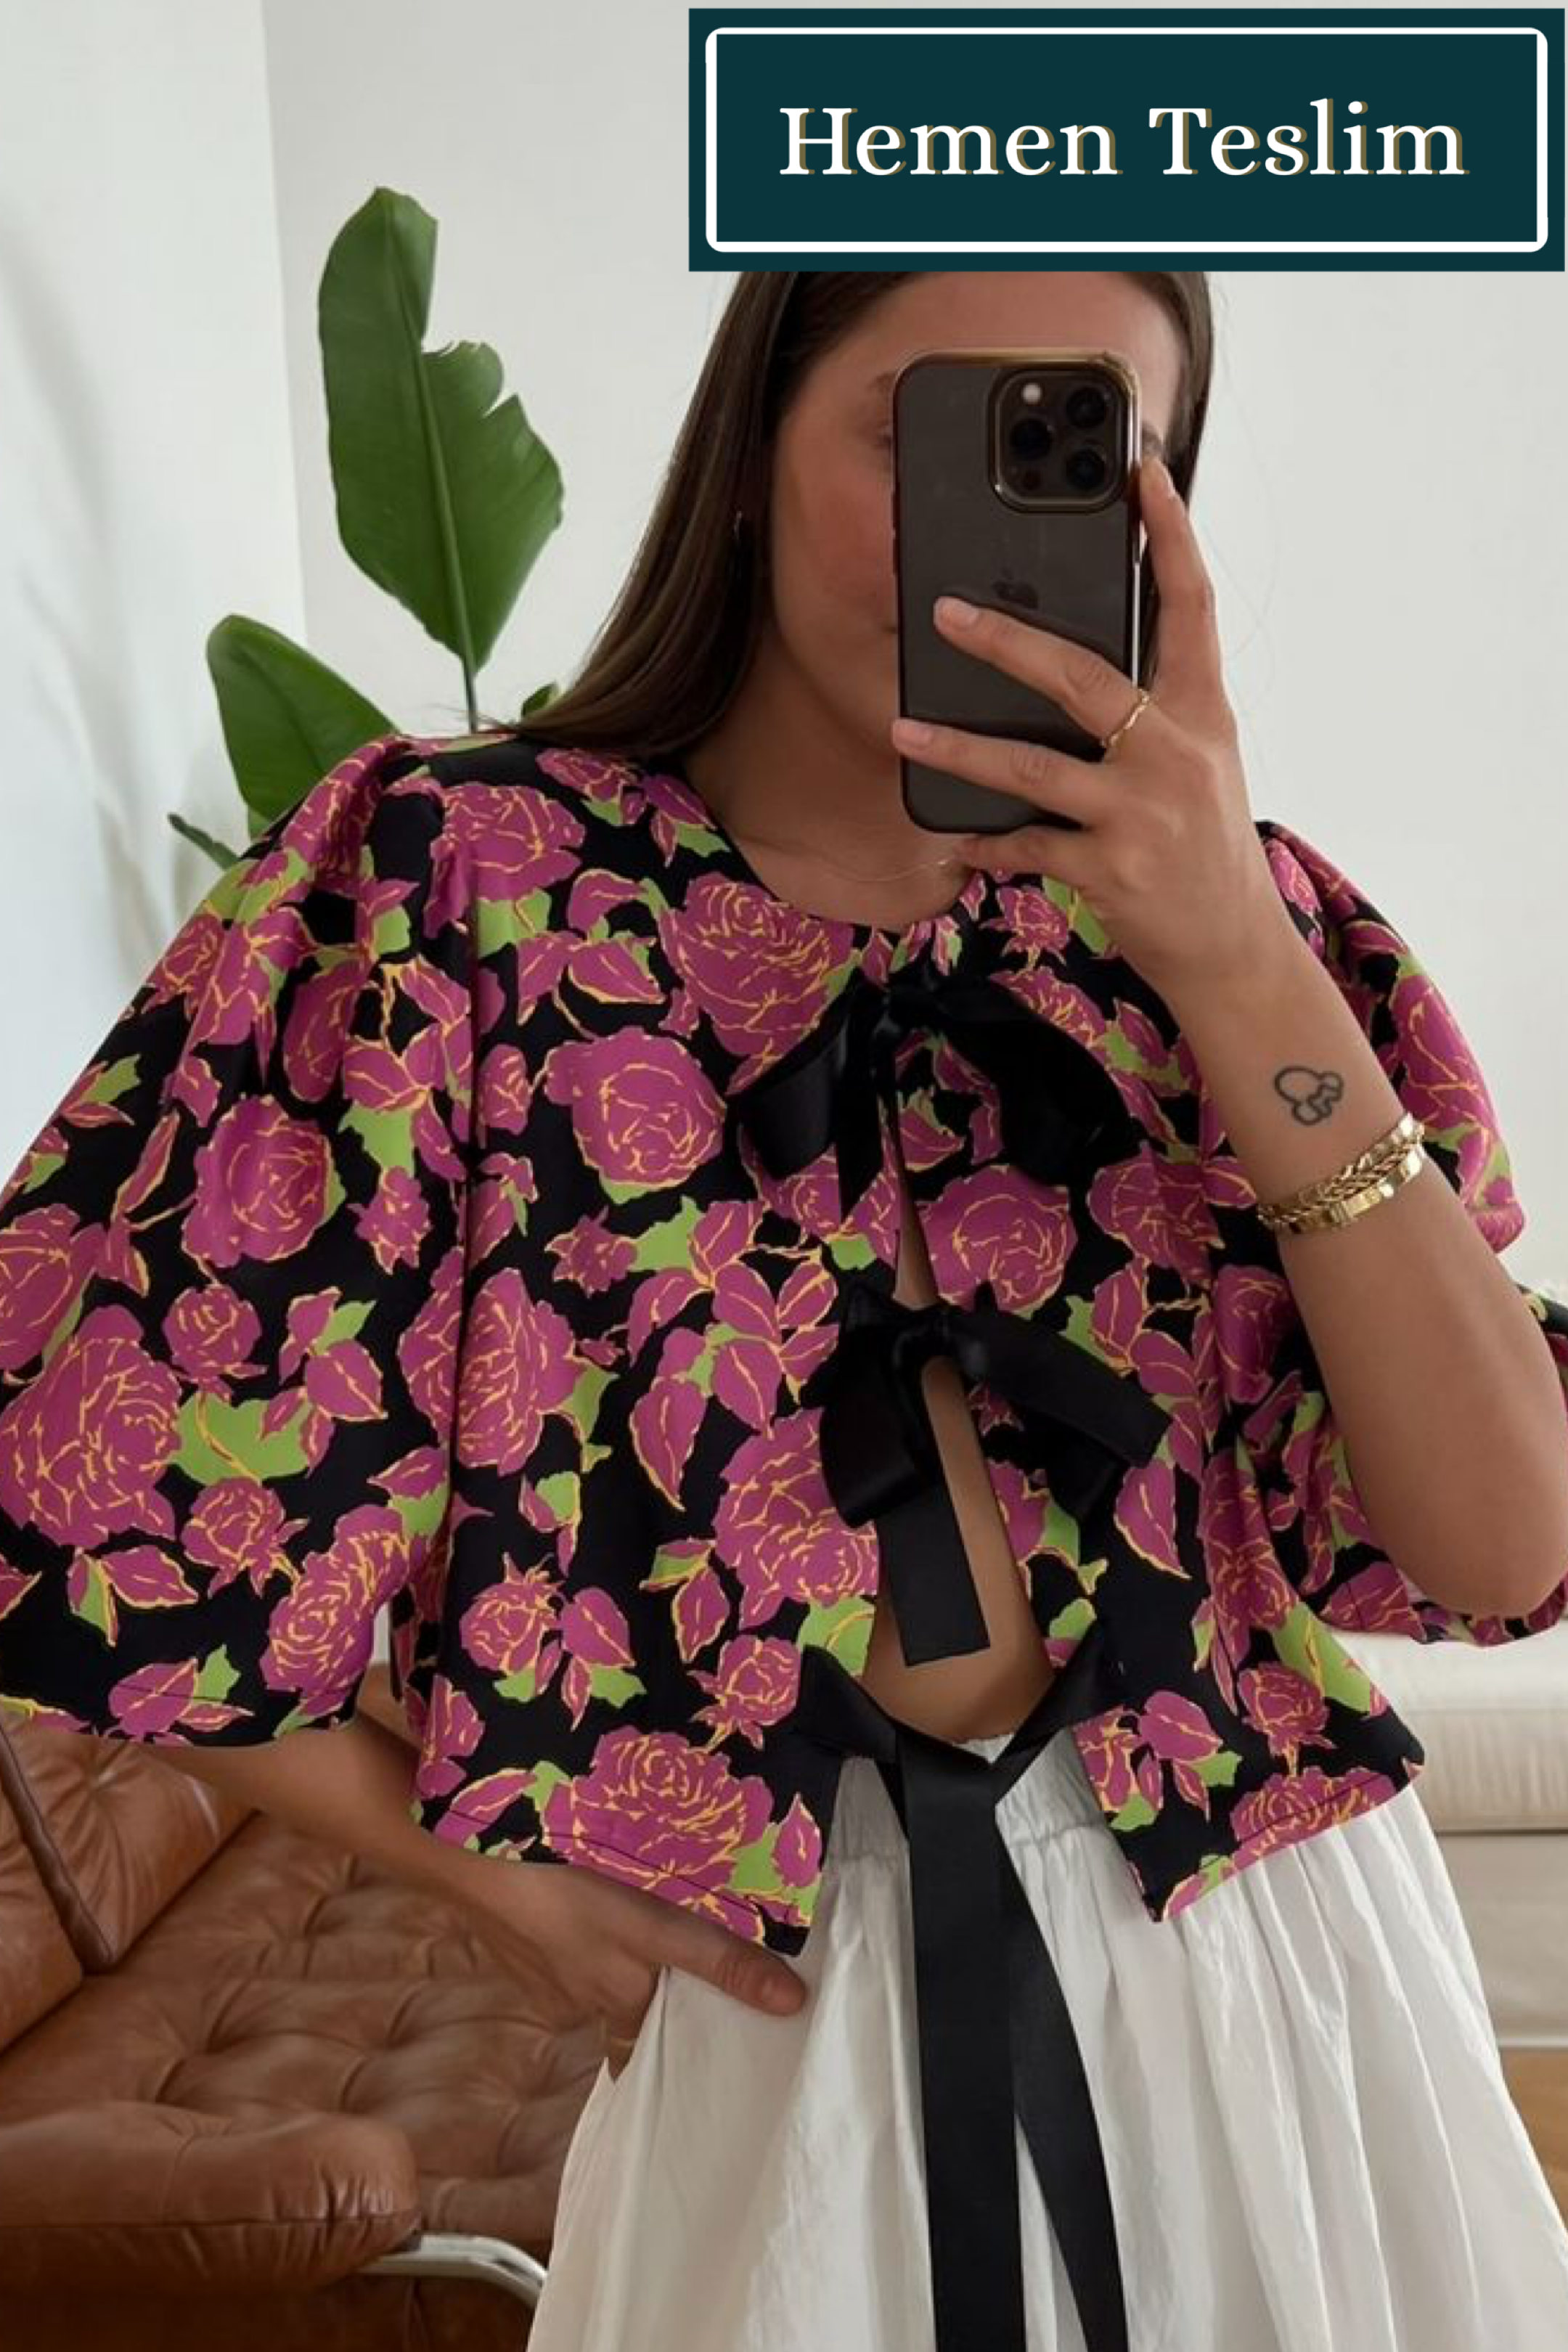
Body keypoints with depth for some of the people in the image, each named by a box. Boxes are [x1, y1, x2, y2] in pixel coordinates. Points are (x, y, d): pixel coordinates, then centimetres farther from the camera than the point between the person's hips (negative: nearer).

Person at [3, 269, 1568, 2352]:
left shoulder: (1225, 919, -4)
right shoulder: (454, 877, -12)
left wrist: (1244, 965, -22)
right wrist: (495, 1872, -4)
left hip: (1272, 1969, 3)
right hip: (781, 2010, -2)